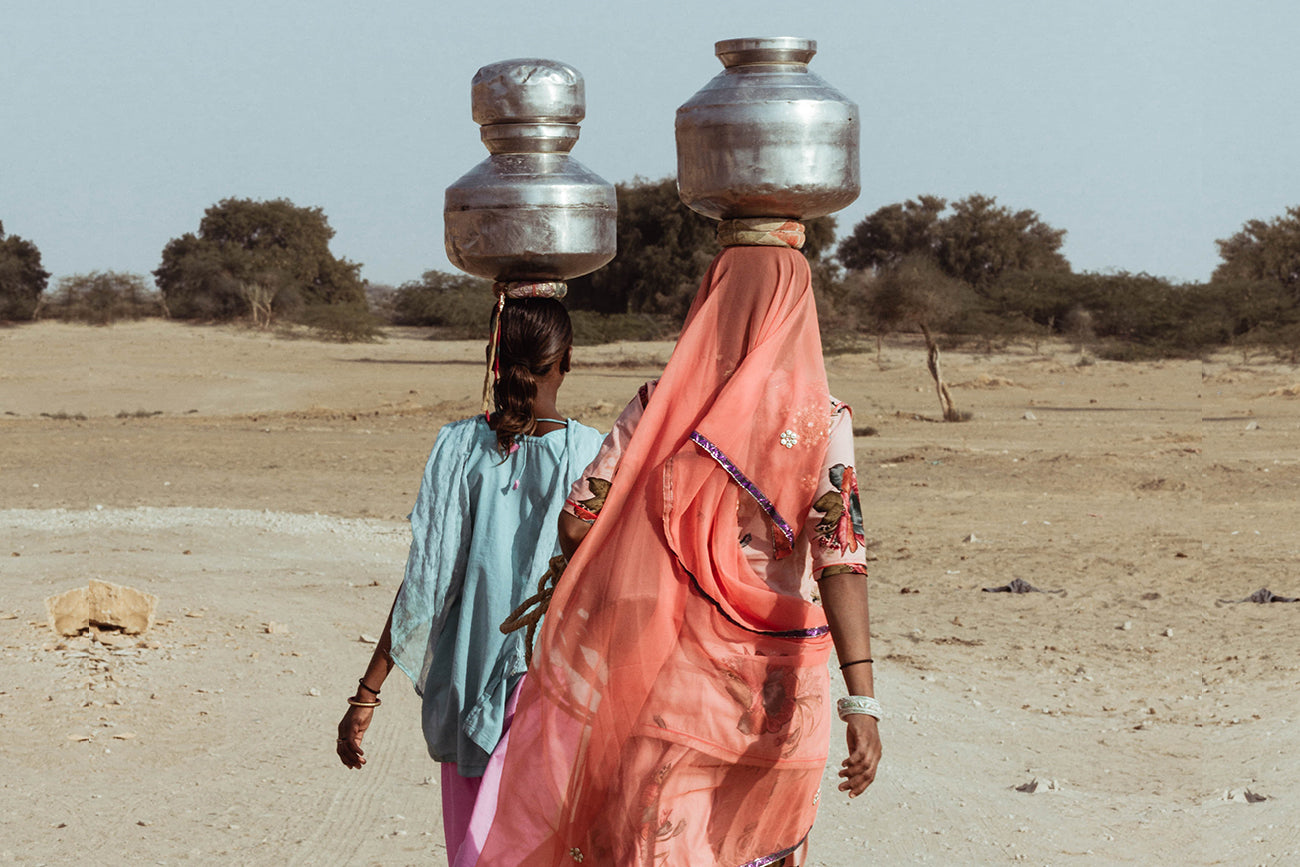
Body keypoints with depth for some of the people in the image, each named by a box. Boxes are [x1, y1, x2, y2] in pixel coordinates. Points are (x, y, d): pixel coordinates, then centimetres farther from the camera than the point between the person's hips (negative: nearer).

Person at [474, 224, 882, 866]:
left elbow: (576, 524, -2)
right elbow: (841, 556, -19)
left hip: (674, 676, 0)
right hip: (780, 690, 0)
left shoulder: (659, 408, -4)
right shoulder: (821, 419, -9)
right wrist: (862, 699, -24)